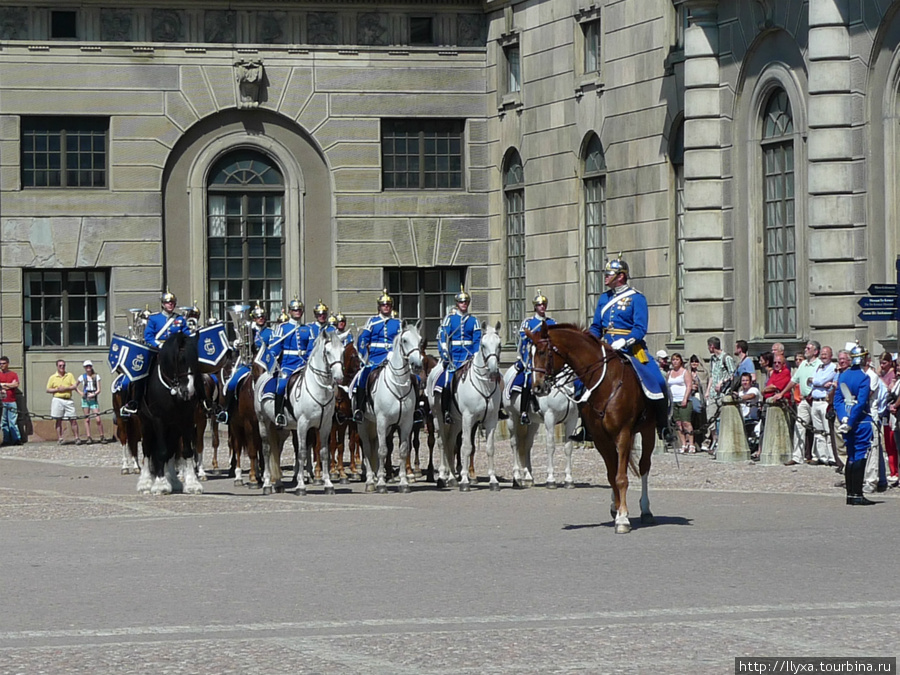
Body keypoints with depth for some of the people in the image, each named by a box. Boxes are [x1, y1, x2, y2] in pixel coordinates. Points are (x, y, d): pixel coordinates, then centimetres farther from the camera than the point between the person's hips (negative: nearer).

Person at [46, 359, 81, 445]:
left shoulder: (70, 375, 11)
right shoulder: (53, 377, 8)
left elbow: (74, 386, 4)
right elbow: (48, 390, 7)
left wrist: (65, 388, -11)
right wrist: (57, 390, -9)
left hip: (68, 400, 1)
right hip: (57, 400, -1)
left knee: (72, 420, -2)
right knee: (58, 420, 0)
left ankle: (77, 438, 2)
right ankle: (60, 438, 3)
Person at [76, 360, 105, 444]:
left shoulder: (96, 376, 3)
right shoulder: (82, 376, 6)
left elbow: (98, 390, 0)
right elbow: (75, 386, 17)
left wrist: (94, 394, -17)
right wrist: (80, 393, 2)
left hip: (94, 399, -1)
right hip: (85, 399, 1)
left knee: (98, 419, -9)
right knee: (87, 419, 0)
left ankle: (102, 437, 0)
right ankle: (88, 437, 3)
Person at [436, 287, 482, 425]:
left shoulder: (473, 321, 12)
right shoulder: (449, 318, 6)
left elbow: (477, 341, 9)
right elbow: (442, 338, 0)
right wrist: (444, 355, -11)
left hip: (468, 356, 2)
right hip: (453, 356, -2)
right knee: (448, 382, -18)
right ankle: (446, 411, -9)